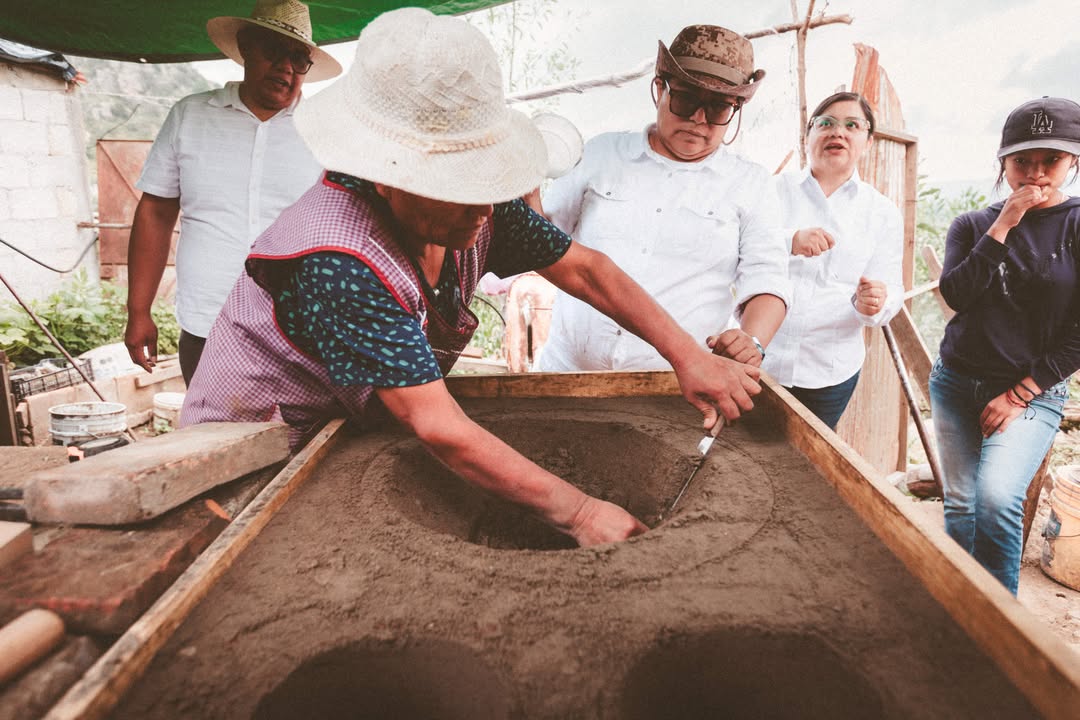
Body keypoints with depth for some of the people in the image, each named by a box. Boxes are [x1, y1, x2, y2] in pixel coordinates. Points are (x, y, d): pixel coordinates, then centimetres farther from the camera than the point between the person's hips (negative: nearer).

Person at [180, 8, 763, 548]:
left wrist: (688, 356, -17)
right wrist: (579, 512, -34)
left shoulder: (473, 205, -16)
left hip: (350, 425, 6)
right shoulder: (339, 266, -37)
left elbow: (582, 269, -9)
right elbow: (439, 429, -39)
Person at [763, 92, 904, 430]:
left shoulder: (883, 213, 9)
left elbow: (891, 292, 5)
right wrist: (789, 241, -25)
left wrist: (871, 304, -19)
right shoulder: (774, 189, 6)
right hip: (755, 361, -1)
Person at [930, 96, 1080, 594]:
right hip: (956, 383, 3)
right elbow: (956, 295, -10)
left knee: (997, 497, -21)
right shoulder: (972, 225, 7)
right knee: (960, 504, 7)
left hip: (1033, 391, -3)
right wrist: (1003, 225, -14)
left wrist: (1020, 394, -10)